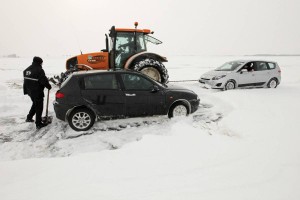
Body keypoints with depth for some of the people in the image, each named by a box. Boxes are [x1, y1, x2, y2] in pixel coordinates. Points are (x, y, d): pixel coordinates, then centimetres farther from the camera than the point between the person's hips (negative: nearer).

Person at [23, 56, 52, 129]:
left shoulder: (27, 70, 8)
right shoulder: (39, 70, -19)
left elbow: (27, 80, 12)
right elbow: (44, 81, -21)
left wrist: (27, 89, 17)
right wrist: (49, 86, -5)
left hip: (29, 91, 8)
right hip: (37, 92, -8)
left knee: (35, 104, 28)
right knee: (39, 107, 2)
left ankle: (29, 118, 34)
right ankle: (38, 124, 6)